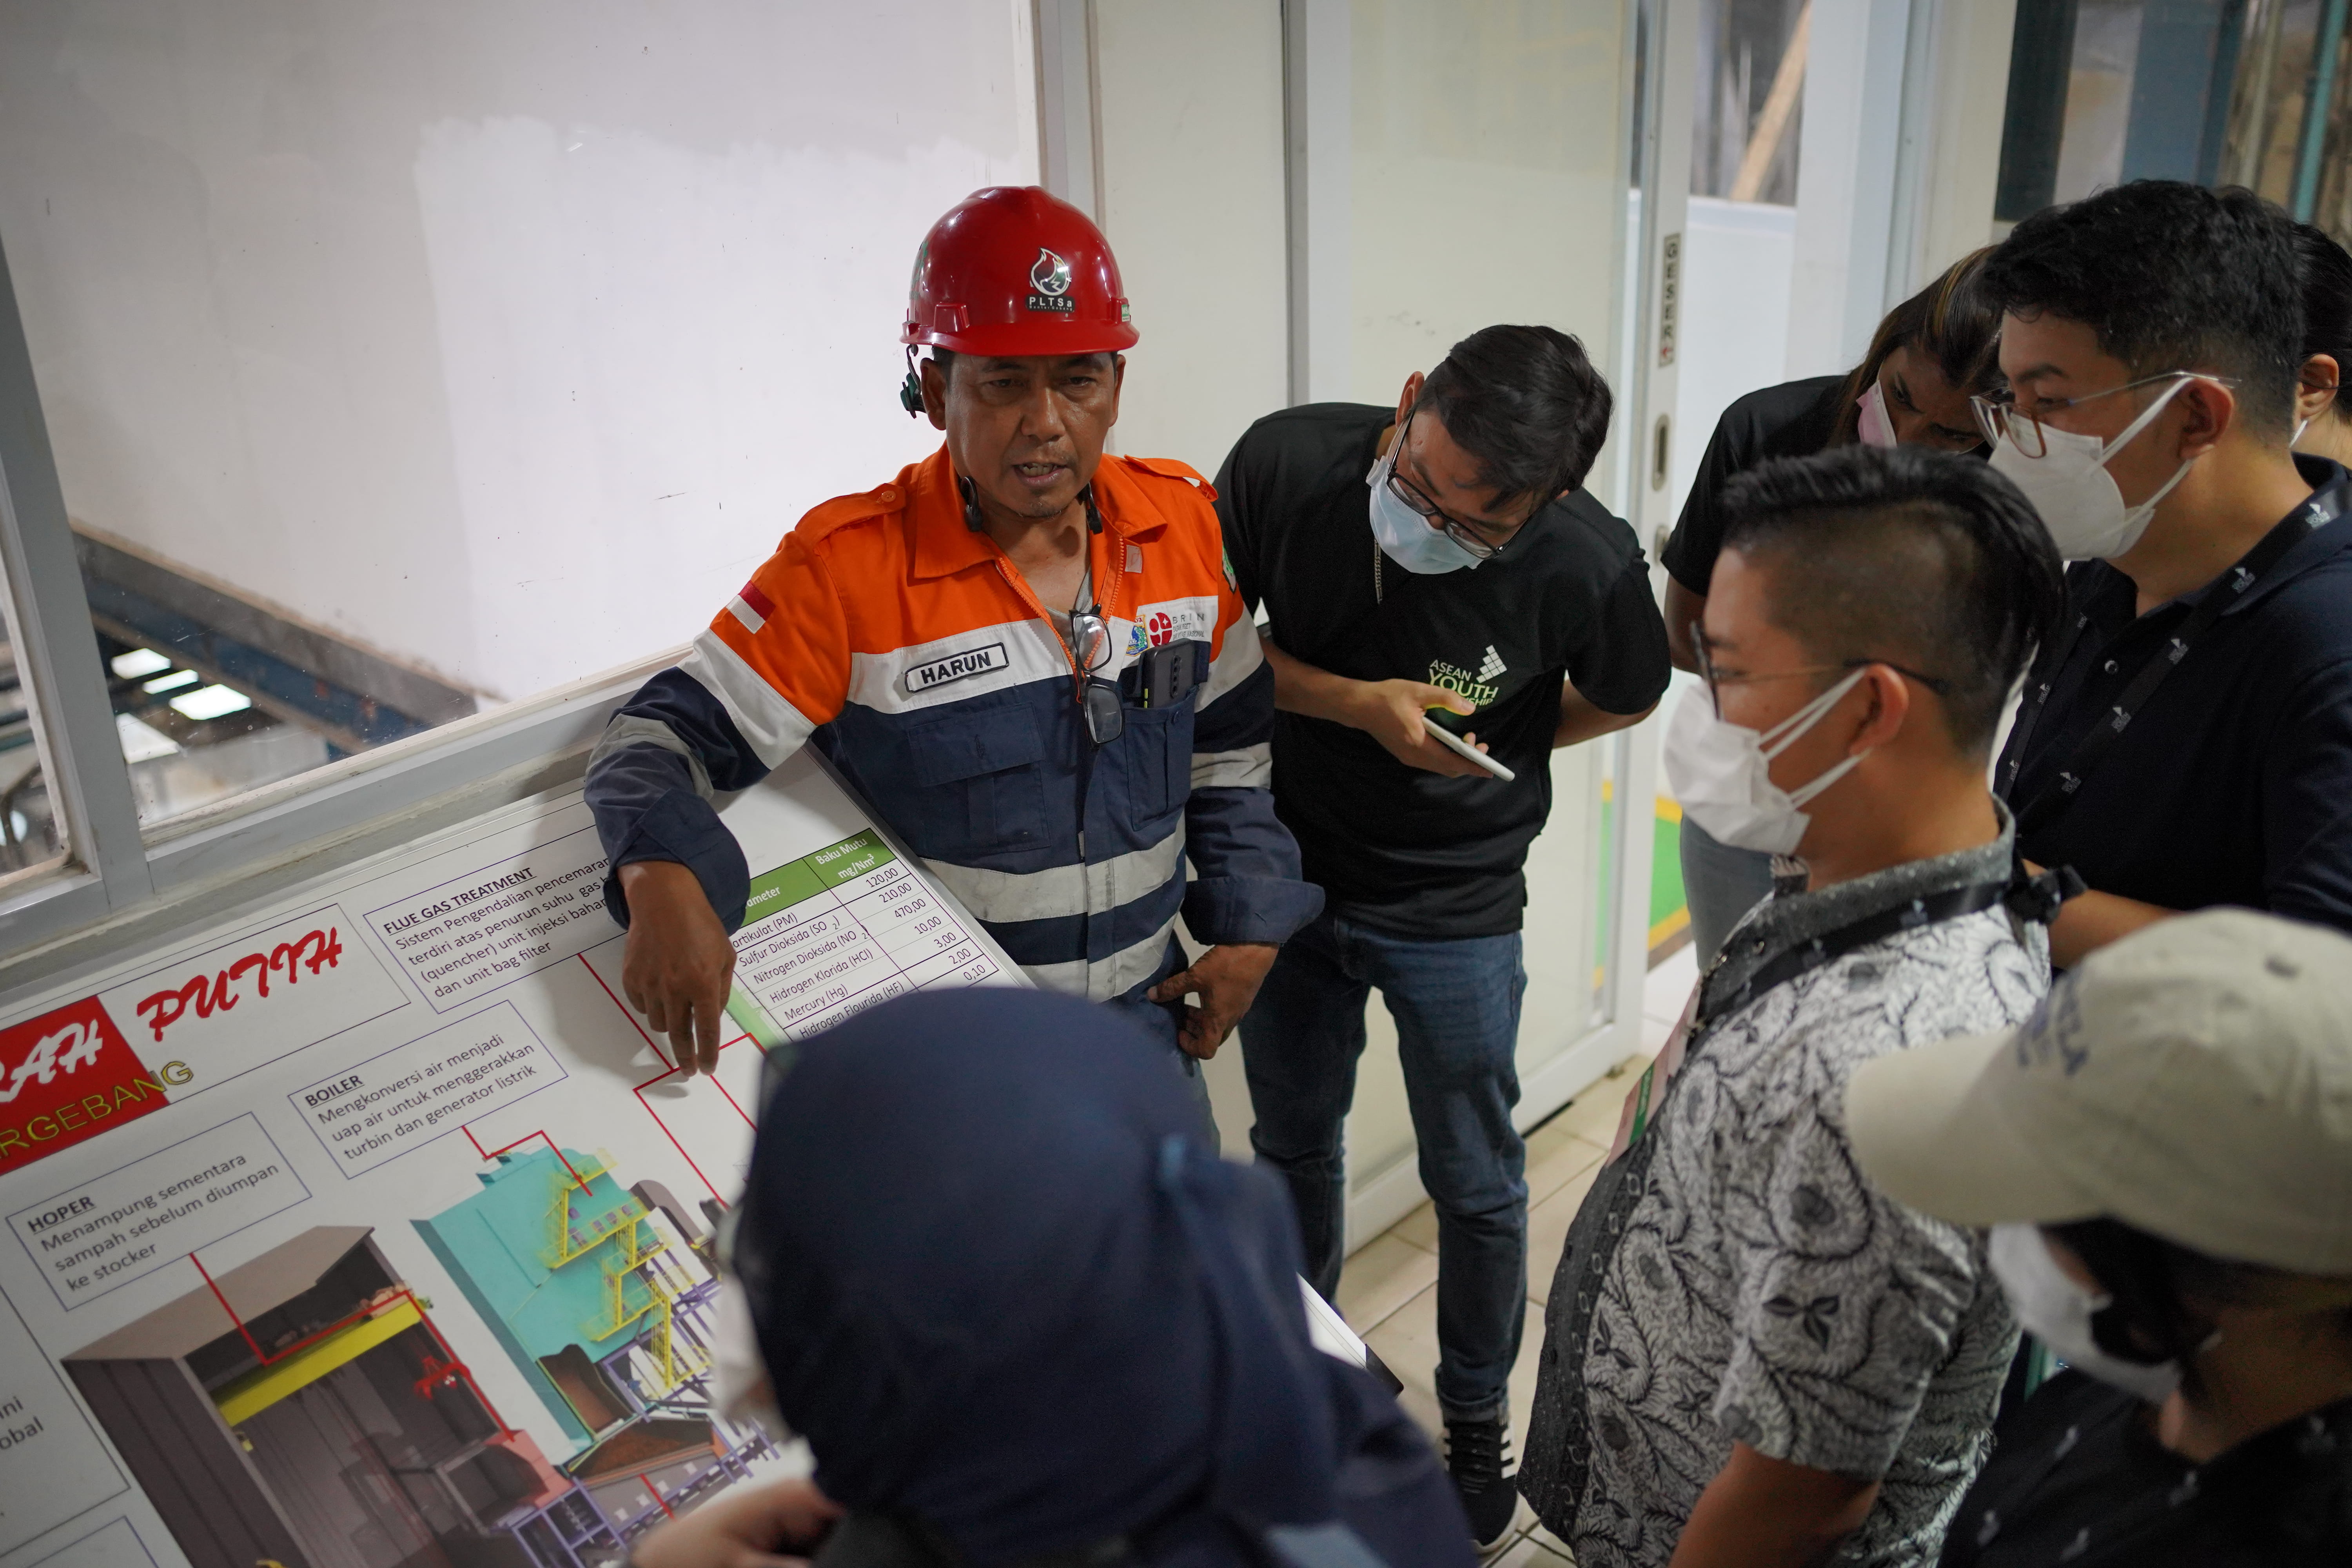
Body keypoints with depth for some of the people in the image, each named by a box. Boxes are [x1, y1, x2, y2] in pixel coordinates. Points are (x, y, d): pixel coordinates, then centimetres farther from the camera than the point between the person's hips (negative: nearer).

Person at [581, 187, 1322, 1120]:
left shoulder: (1183, 524, -4)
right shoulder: (848, 567, -19)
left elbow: (1229, 744, 7)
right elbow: (667, 735, -20)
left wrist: (1249, 929, 4)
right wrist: (666, 885, -40)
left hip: (1147, 1018, 5)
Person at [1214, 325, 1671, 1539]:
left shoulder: (1587, 566, -25)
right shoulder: (1287, 461, -22)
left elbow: (1623, 699, -1)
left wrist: (1483, 748, -9)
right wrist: (1355, 705, -22)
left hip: (1455, 909, -2)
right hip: (1289, 878, 2)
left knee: (1475, 1184, 12)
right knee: (1293, 1145, 20)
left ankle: (1475, 1416, 38)